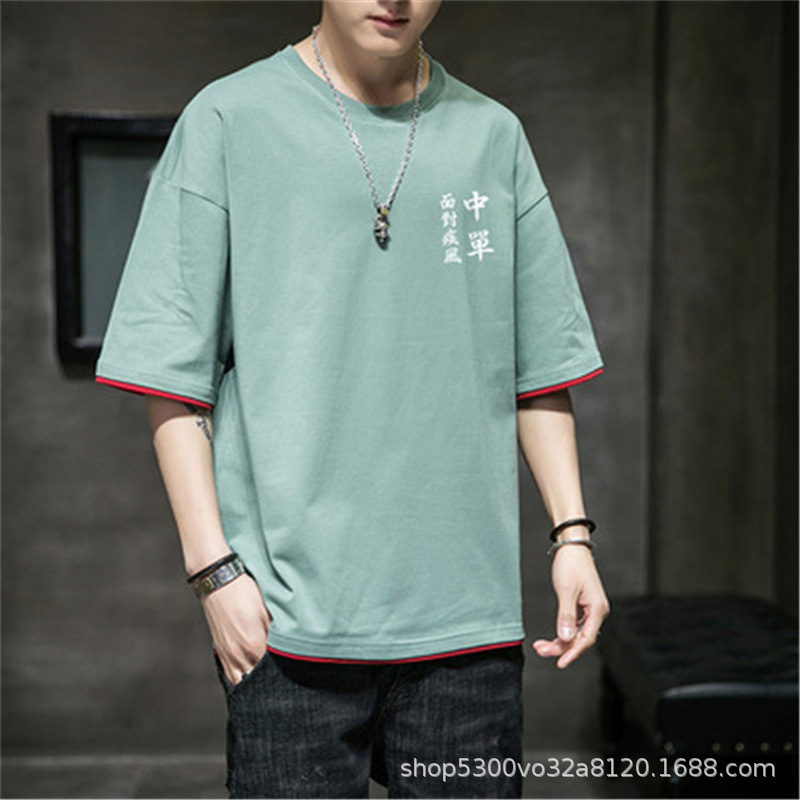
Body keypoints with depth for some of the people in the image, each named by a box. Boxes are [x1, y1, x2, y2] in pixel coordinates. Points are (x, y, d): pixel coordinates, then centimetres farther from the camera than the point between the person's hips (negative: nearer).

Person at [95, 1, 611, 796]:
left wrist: (571, 533, 7)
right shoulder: (228, 120, 0)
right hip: (288, 615, -3)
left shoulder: (494, 135, 11)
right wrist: (213, 566, -7)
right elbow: (172, 376, -2)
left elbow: (542, 370, 15)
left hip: (467, 610, 3)